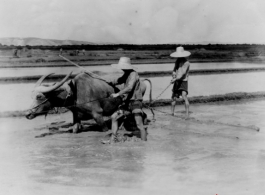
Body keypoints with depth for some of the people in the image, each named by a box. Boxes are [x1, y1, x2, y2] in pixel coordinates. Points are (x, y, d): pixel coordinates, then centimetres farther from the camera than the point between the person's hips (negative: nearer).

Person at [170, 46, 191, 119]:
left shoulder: (186, 63, -11)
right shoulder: (177, 61, 11)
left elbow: (183, 73, -21)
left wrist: (176, 79, -31)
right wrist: (173, 75, -8)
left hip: (183, 81, -6)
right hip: (176, 82, 6)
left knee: (184, 97, -19)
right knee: (174, 98, 10)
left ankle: (187, 114, -19)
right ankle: (172, 113, 25)